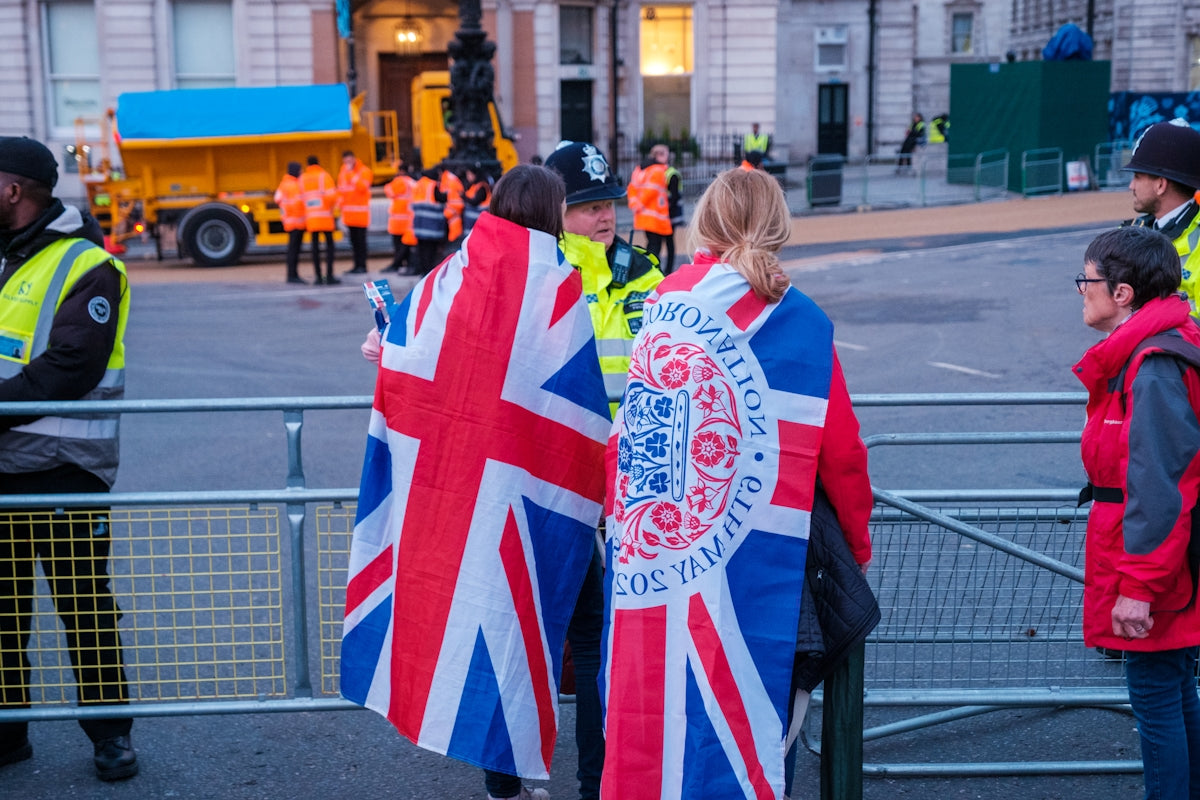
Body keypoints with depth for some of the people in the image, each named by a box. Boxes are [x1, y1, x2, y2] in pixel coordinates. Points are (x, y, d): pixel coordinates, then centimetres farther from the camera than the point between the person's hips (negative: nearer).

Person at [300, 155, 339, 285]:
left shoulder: (302, 178, 7)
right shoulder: (324, 176, -4)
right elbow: (331, 195, -13)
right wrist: (331, 206, 6)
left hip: (310, 217, 3)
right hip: (325, 215, -3)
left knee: (315, 246, 8)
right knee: (329, 245, 2)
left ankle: (318, 276, 7)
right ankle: (329, 276, -5)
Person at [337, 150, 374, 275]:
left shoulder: (364, 171, -6)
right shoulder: (343, 171, 14)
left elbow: (362, 187, -21)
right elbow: (340, 188, 20)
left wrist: (351, 173, -20)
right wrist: (340, 201, 2)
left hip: (361, 211, -7)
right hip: (348, 210, 7)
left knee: (361, 239, -6)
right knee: (353, 239, 9)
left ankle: (362, 265, -2)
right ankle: (357, 264, 15)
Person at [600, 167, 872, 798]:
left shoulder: (662, 302, 6)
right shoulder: (797, 321, -2)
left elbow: (626, 430, 8)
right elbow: (840, 448, 2)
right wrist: (858, 541, 15)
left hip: (645, 538, 3)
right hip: (749, 551, -3)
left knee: (648, 687, 14)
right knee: (730, 700, 4)